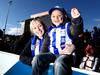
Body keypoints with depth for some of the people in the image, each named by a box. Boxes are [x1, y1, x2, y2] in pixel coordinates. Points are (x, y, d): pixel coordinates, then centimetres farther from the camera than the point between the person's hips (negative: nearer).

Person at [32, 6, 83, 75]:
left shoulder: (68, 25, 2)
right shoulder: (50, 29, 16)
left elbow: (76, 32, -20)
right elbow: (46, 43, 22)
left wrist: (77, 19, -39)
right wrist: (42, 55, 12)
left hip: (65, 53, -5)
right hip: (52, 53, 5)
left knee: (59, 63, -35)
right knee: (37, 59, -13)